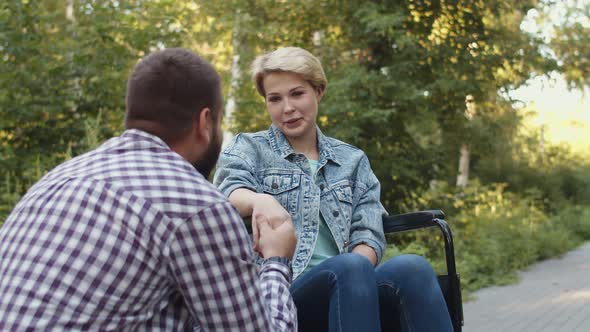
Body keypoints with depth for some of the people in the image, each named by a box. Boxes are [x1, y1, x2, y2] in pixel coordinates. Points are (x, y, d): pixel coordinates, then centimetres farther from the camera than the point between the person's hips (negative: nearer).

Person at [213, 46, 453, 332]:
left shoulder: (353, 160, 22)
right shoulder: (247, 148, 14)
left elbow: (368, 235, 10)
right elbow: (230, 191, -8)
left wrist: (353, 274, -13)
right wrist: (260, 201, -33)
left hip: (349, 288, 3)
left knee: (412, 268, -30)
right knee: (351, 268, -35)